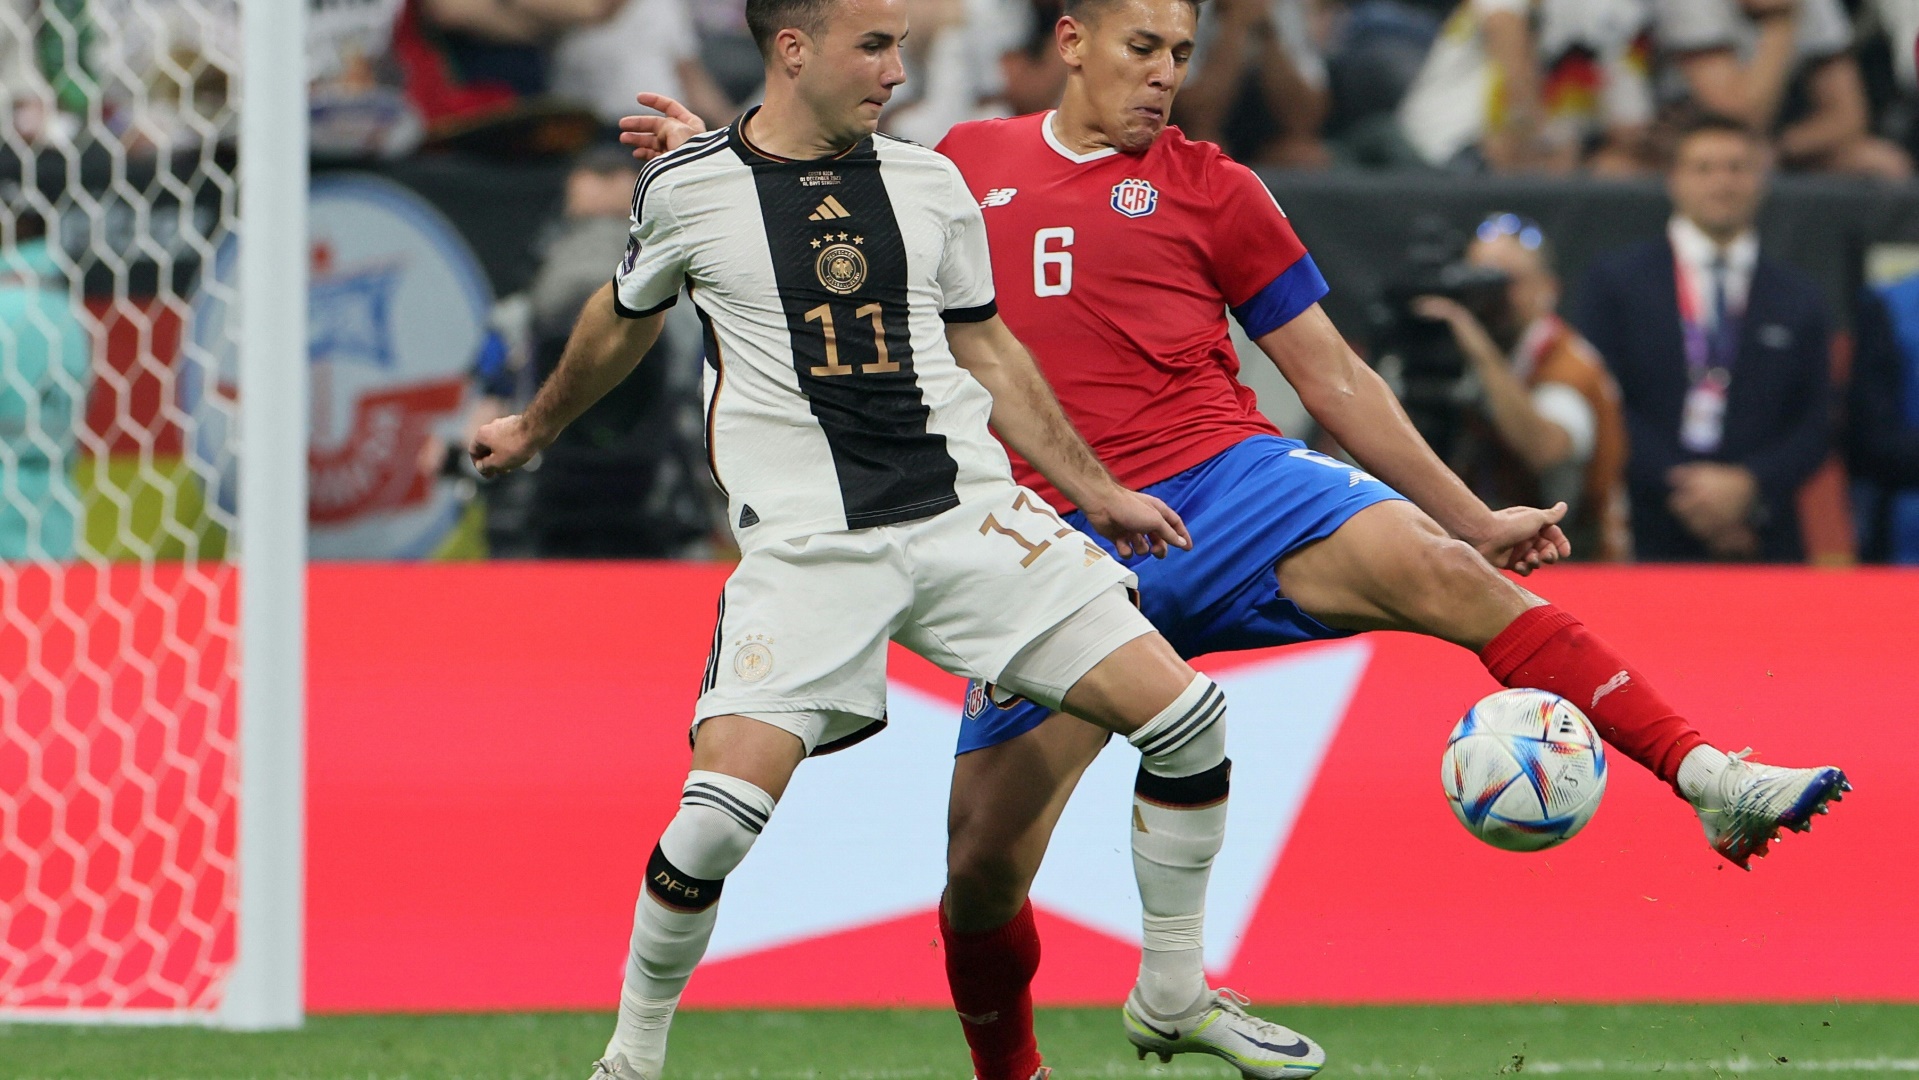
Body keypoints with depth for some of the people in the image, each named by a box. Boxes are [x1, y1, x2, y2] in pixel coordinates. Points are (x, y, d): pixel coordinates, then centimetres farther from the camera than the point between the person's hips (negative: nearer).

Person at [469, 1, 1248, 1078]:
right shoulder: (690, 189, 0)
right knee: (724, 806, -21)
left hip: (968, 513, 3)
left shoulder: (930, 182, 8)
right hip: (808, 540, -3)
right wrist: (537, 427, 36)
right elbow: (627, 318, 21)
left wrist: (1098, 491, 19)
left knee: (1185, 714, -8)